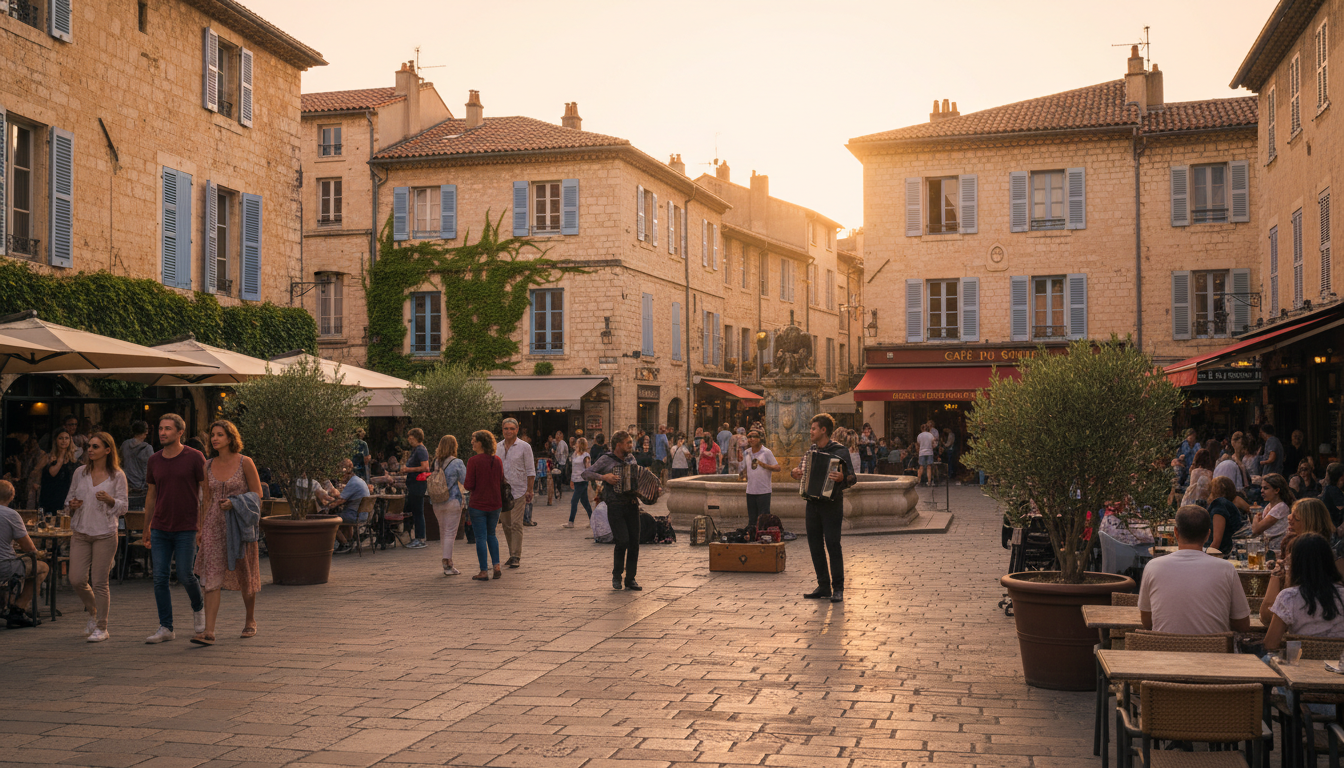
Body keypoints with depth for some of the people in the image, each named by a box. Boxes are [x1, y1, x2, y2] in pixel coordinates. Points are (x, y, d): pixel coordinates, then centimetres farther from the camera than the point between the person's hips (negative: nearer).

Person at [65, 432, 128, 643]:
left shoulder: (117, 475, -2)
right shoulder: (80, 472, 8)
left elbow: (123, 507, -2)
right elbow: (70, 496, 17)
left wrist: (110, 500, -22)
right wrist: (72, 504, -5)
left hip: (105, 533, -4)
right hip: (80, 532, 4)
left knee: (99, 582, -2)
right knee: (76, 580, -1)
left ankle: (101, 627, 10)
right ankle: (92, 612, 28)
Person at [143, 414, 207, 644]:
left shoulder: (195, 457, -7)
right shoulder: (154, 461, 6)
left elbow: (207, 491, -4)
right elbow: (152, 494, 15)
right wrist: (148, 526, 14)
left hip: (186, 528, -4)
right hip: (160, 529, 4)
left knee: (185, 575, -3)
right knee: (160, 578, 0)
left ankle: (198, 607, 28)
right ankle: (165, 628, 6)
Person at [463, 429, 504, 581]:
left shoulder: (473, 461, -14)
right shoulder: (497, 460, 0)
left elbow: (469, 485, -14)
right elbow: (501, 482, 7)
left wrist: (463, 482, 7)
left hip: (477, 504, -5)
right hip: (495, 504, 5)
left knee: (481, 537, 3)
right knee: (491, 535, 19)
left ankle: (484, 572, 5)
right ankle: (496, 566, 11)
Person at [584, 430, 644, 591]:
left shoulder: (631, 459, 15)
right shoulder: (606, 460, -2)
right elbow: (586, 473, -6)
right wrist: (604, 477, -19)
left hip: (632, 505, 5)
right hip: (615, 506, -5)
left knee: (634, 542, 0)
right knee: (622, 540, -14)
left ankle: (630, 579, 9)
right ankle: (616, 576, 7)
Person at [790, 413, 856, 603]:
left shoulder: (839, 451, -7)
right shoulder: (812, 450, 13)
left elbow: (852, 478, -13)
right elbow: (803, 470, 25)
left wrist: (842, 478, -34)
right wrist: (795, 473, 2)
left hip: (831, 504, -7)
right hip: (813, 503, 7)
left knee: (833, 545, -8)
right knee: (815, 545, 7)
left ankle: (838, 589, -1)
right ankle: (823, 587, 16)